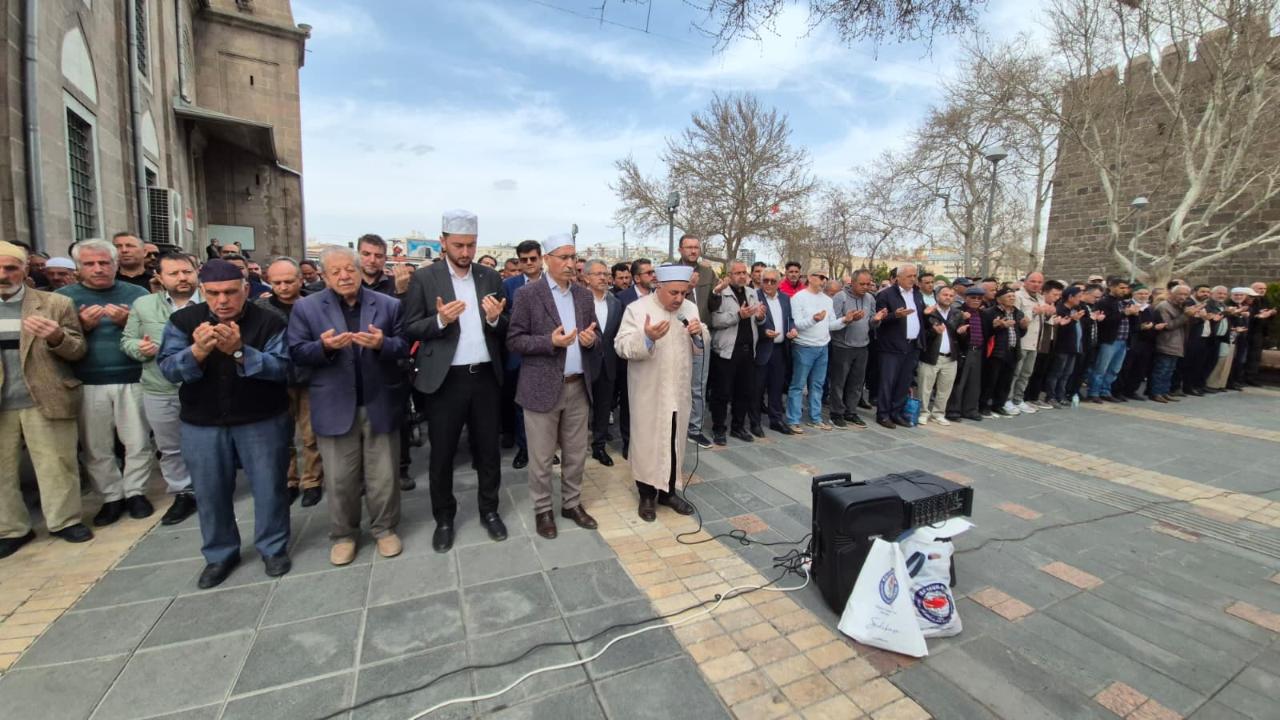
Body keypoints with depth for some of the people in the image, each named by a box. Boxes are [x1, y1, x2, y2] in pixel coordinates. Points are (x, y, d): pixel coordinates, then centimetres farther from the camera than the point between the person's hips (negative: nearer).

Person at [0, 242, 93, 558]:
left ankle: (65, 521, 17)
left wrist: (56, 338, -22)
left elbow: (77, 351, -2)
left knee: (57, 465, 4)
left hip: (45, 400, -3)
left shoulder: (56, 304, 0)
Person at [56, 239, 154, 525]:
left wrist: (128, 322, -16)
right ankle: (112, 497, 20)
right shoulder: (63, 296, 6)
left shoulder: (136, 293, 5)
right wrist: (82, 326, -14)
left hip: (132, 381, -1)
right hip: (87, 384, 1)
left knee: (137, 442, 4)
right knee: (96, 448, 7)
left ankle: (135, 492, 19)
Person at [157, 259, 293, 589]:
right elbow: (168, 369, -10)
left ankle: (273, 548, 26)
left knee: (269, 487, 6)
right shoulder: (183, 320, -3)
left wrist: (239, 352, -33)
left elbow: (281, 367, -19)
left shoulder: (269, 321, -11)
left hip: (262, 421, -2)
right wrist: (197, 351, -30)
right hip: (202, 423, 3)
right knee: (210, 492, 13)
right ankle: (220, 554, 33)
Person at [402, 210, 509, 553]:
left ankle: (489, 510, 32)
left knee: (488, 449, 13)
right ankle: (444, 519, 30)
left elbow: (503, 331, 7)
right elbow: (410, 329, -4)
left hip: (486, 377, 2)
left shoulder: (490, 278, 6)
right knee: (442, 454, 10)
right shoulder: (424, 278, -1)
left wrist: (495, 318, -15)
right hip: (445, 379, -2)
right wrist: (440, 320, -21)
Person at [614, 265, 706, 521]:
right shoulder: (637, 309, -10)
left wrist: (699, 334, -11)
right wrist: (646, 337, -33)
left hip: (679, 390, 5)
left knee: (675, 441, 13)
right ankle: (647, 495, 21)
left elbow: (700, 348, 11)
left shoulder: (690, 308, 6)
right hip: (649, 392, -4)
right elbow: (622, 346, -16)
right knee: (648, 441, 6)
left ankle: (669, 490, 29)